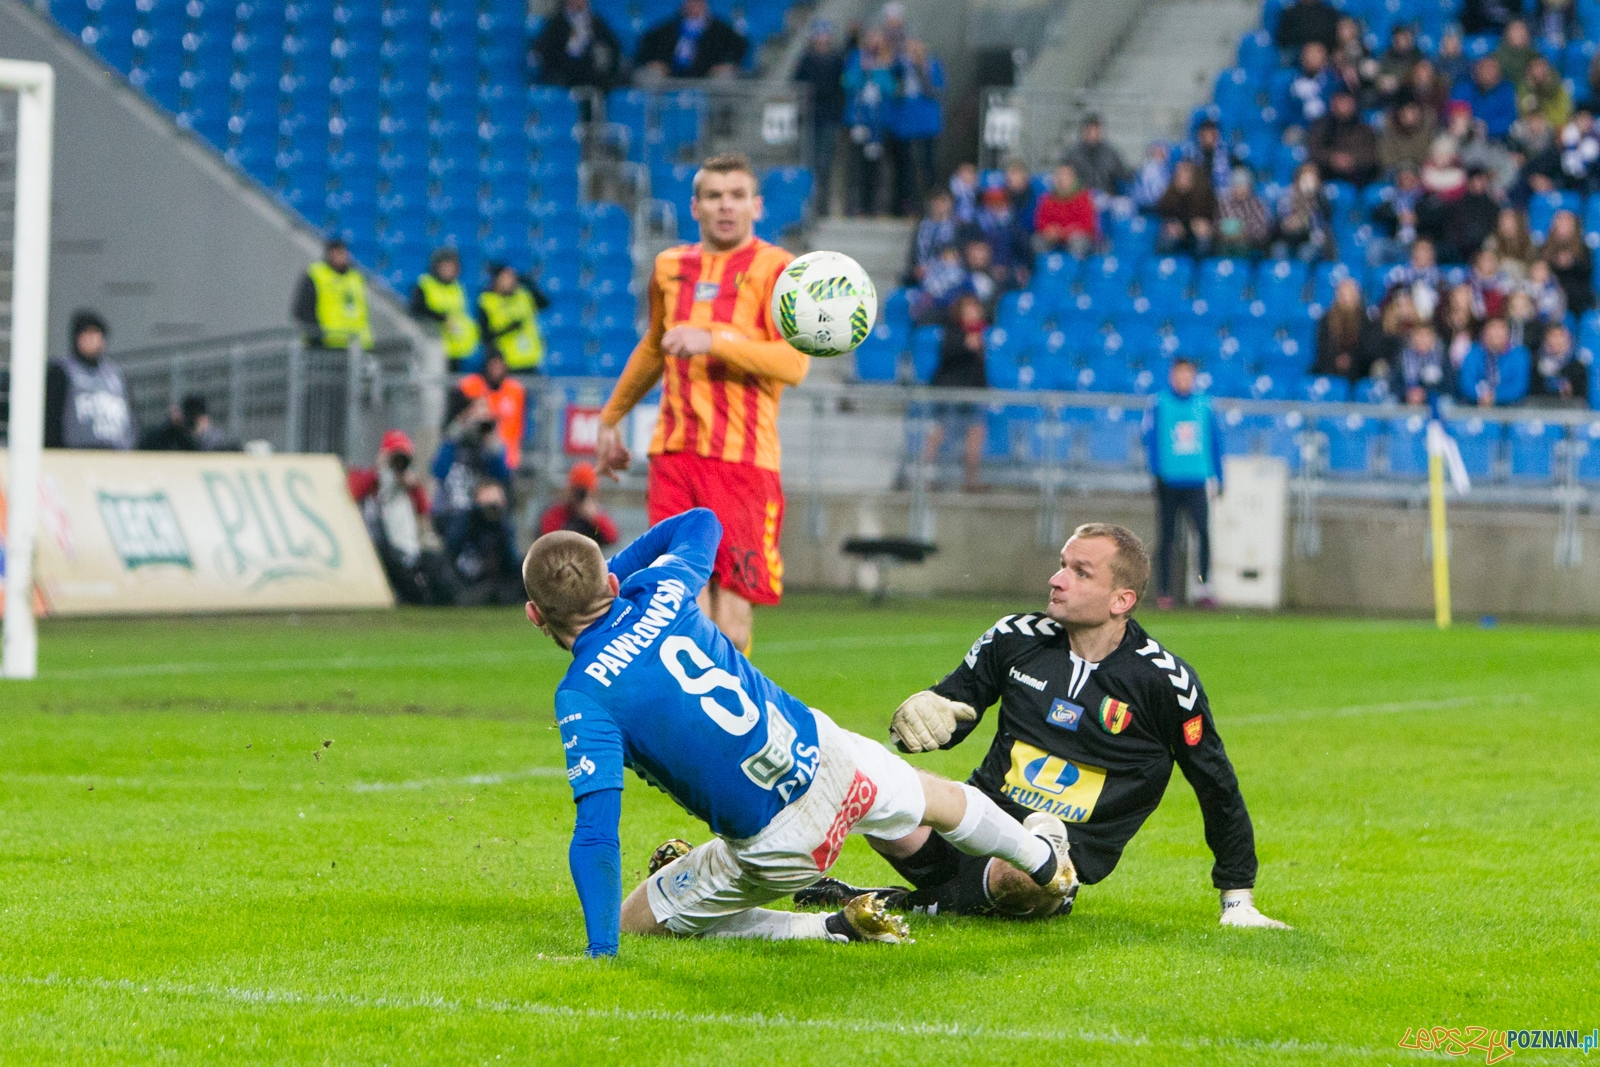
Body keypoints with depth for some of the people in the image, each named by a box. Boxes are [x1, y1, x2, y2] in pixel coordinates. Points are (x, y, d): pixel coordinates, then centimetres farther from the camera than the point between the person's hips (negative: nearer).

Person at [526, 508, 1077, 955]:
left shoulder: (583, 698, -19)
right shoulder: (656, 592, -4)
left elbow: (595, 834, -25)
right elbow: (701, 522, 21)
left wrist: (600, 951, -21)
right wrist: (604, 576, 21)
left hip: (776, 847, -5)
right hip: (824, 754, 5)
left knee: (633, 919, 16)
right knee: (939, 799, 36)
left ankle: (833, 929, 7)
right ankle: (1043, 859, 66)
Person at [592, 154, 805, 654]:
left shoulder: (775, 269, -1)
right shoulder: (670, 266, 17)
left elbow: (795, 363, -14)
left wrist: (714, 341, -23)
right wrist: (610, 419, 41)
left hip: (743, 462, -4)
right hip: (673, 455, 4)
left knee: (730, 621, -9)